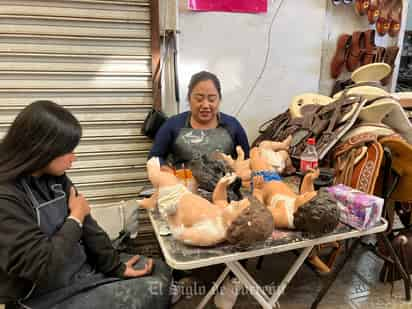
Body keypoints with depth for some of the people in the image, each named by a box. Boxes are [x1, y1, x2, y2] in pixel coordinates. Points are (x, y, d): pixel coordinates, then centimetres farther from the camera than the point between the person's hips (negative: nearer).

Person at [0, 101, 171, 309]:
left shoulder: (56, 179, 0)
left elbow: (86, 226, 3)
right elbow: (41, 266, -29)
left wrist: (116, 265, 1)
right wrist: (75, 218, -16)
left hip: (84, 266, 8)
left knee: (160, 270, 9)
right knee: (153, 292, -11)